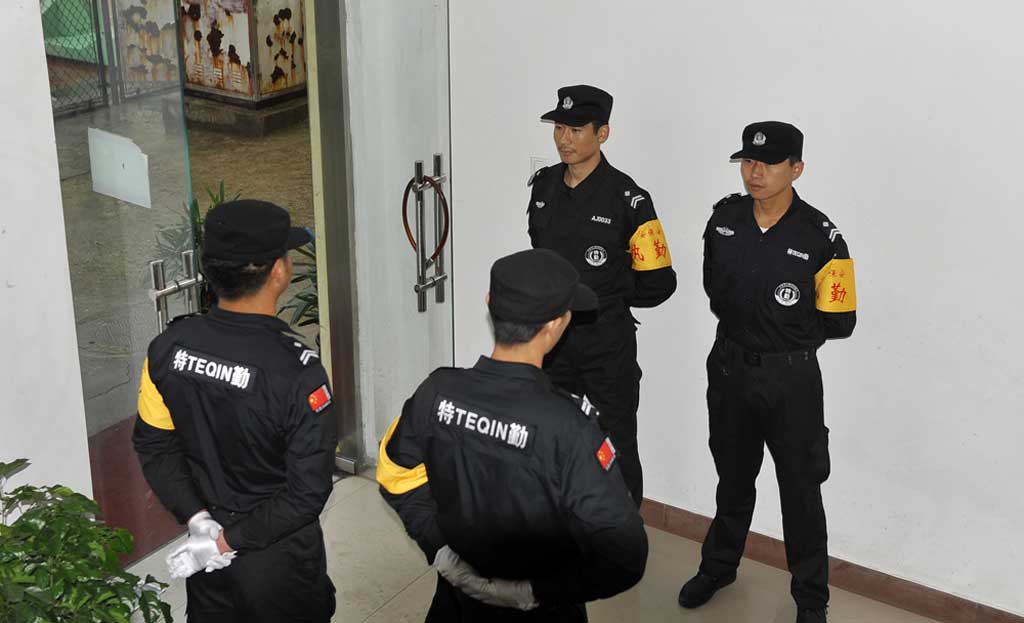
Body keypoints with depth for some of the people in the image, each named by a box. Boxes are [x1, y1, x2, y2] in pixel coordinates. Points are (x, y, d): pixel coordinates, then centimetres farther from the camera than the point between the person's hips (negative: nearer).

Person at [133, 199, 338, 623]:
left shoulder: (168, 348, -14)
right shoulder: (297, 370, -29)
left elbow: (154, 445, -4)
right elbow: (308, 491, -25)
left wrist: (197, 518, -6)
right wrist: (229, 541, -18)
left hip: (204, 545, 4)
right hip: (279, 559, -4)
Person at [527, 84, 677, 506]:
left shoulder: (626, 198, -15)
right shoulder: (544, 186, 3)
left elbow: (658, 283, -10)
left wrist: (603, 298, -1)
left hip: (607, 344, -6)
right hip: (550, 335, 6)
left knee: (614, 451, 5)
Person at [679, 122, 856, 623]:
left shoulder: (821, 237, -17)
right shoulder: (724, 218, -4)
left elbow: (838, 322, -11)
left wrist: (785, 333, -8)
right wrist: (746, 326, 3)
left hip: (790, 378, -4)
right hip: (729, 369, 4)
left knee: (800, 491, 8)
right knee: (733, 478, 22)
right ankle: (718, 565, 44)